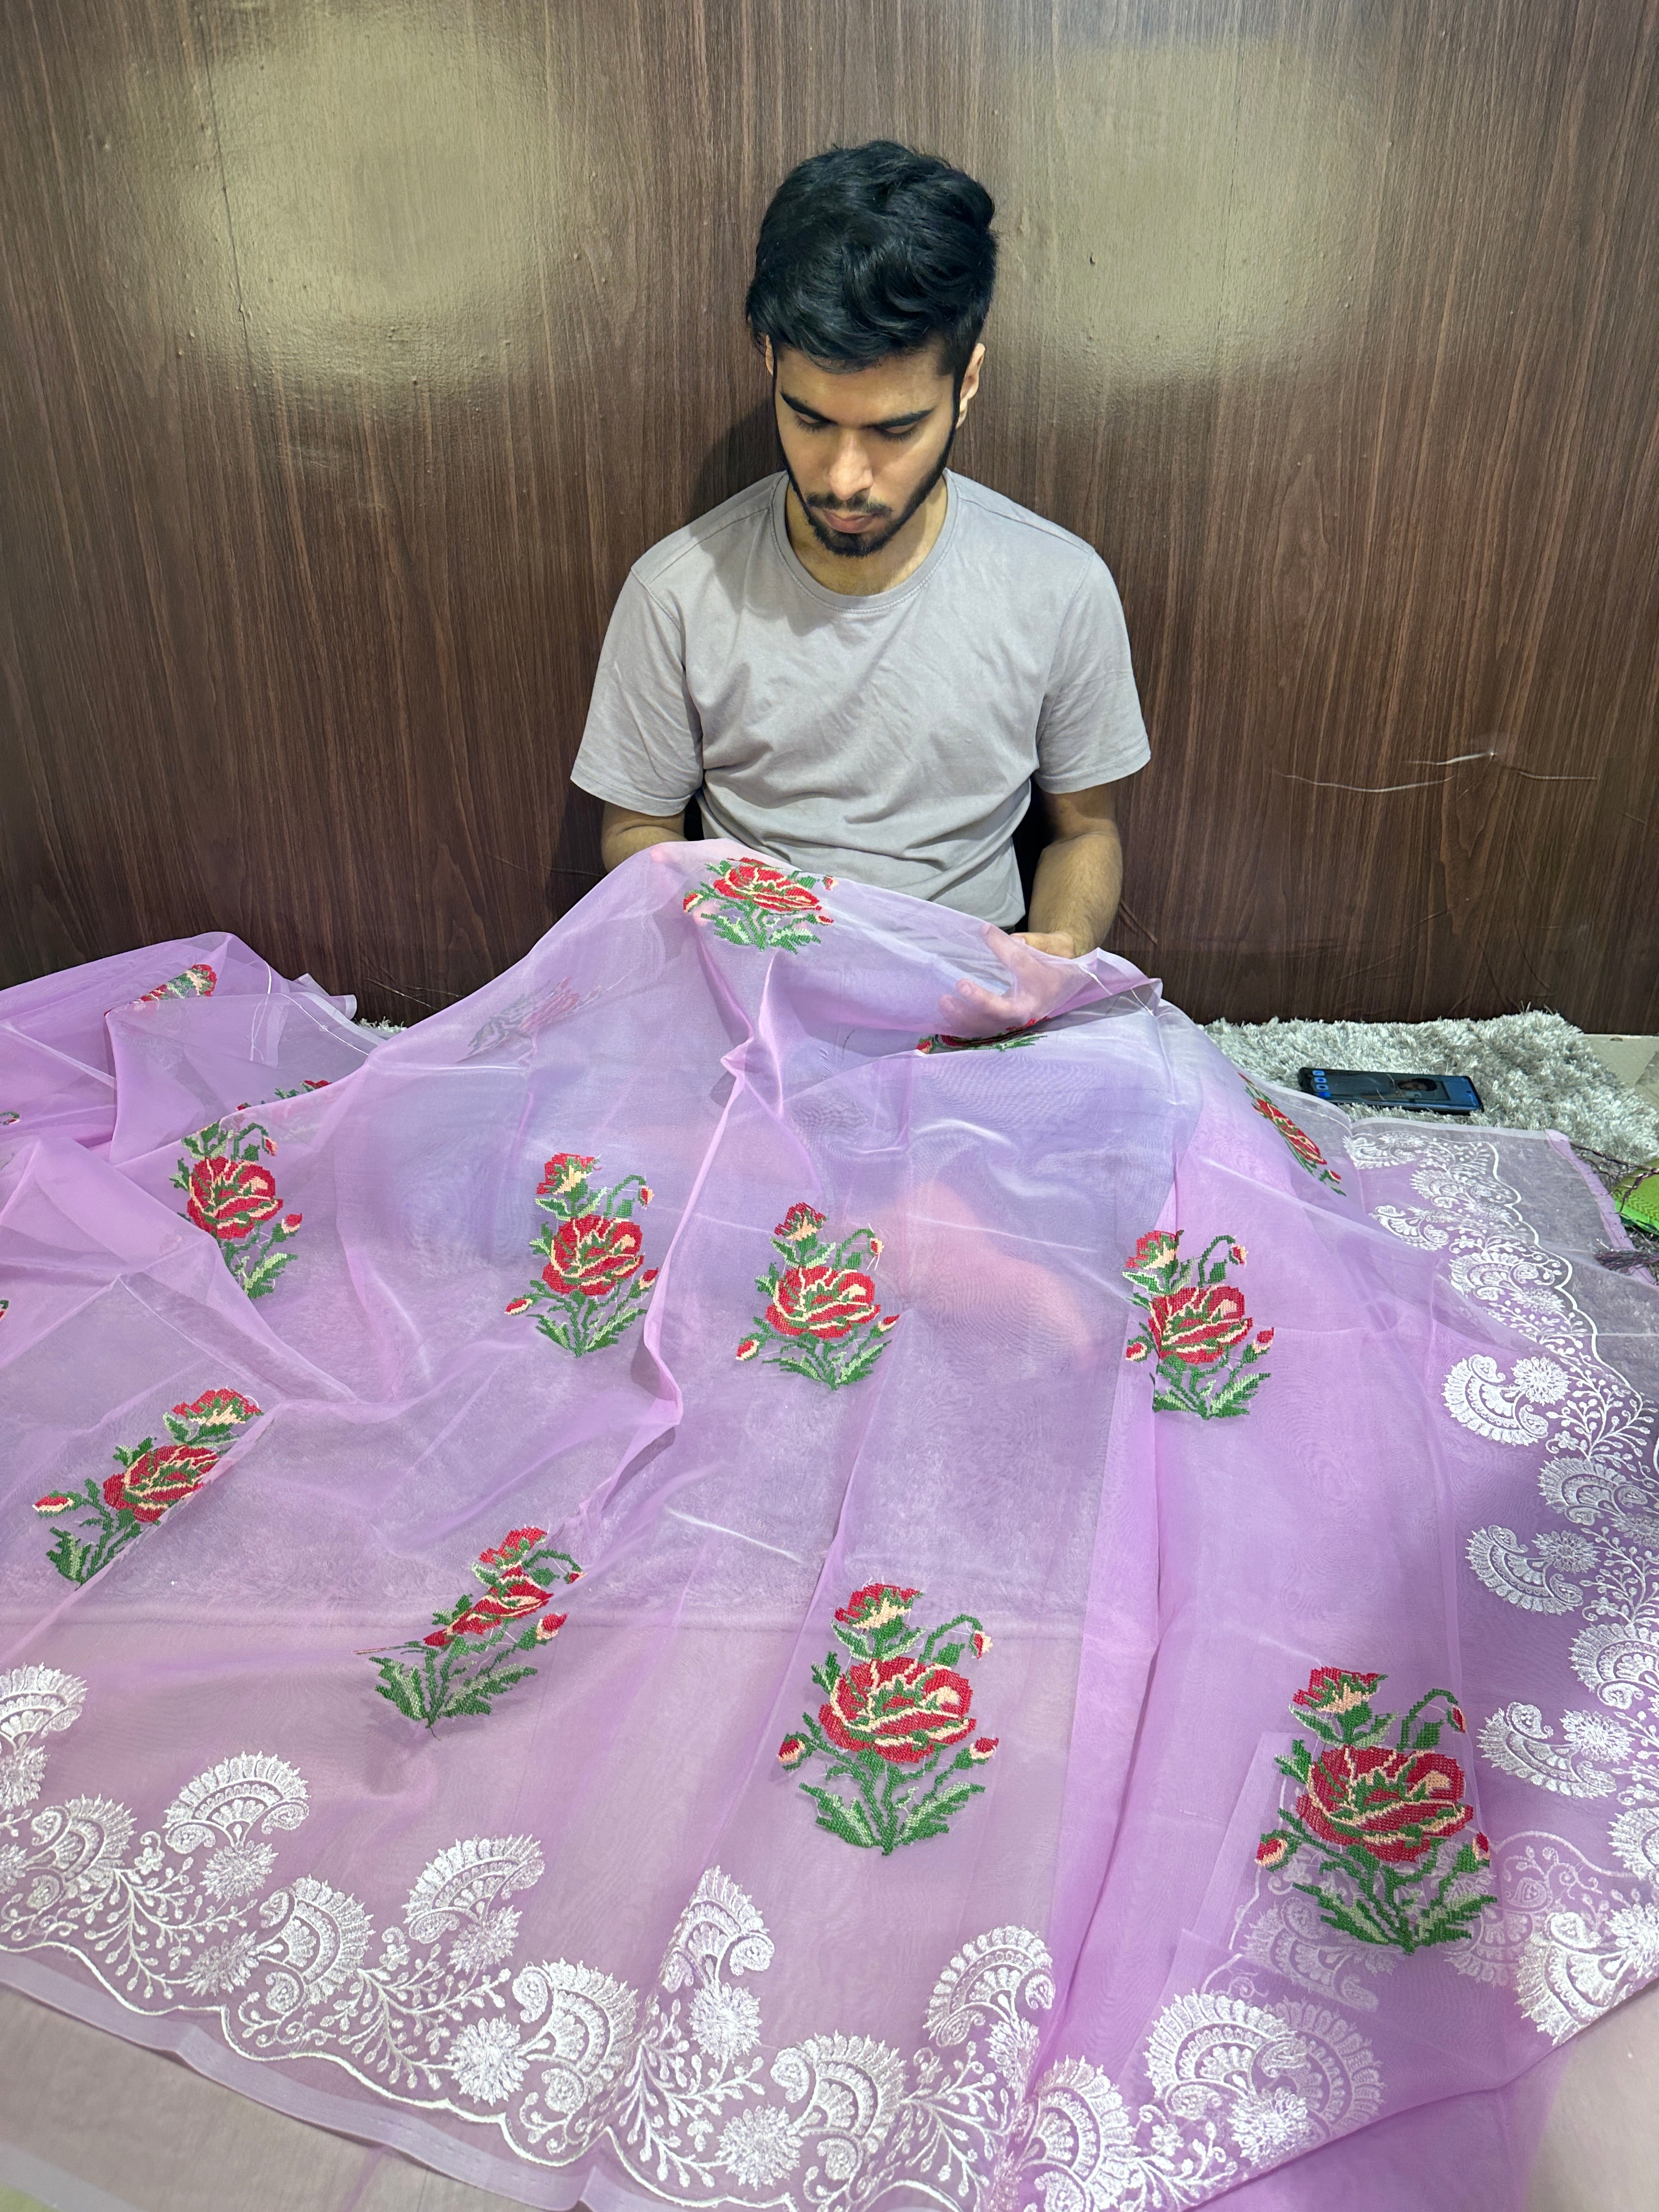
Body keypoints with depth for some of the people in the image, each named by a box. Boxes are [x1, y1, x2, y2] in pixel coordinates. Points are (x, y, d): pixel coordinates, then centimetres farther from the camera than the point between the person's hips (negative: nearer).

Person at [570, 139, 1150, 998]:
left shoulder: (1062, 587, -5)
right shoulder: (678, 590, -6)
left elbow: (1084, 829, 8)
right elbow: (636, 829, 6)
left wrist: (1058, 953, -13)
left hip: (978, 1006, 2)